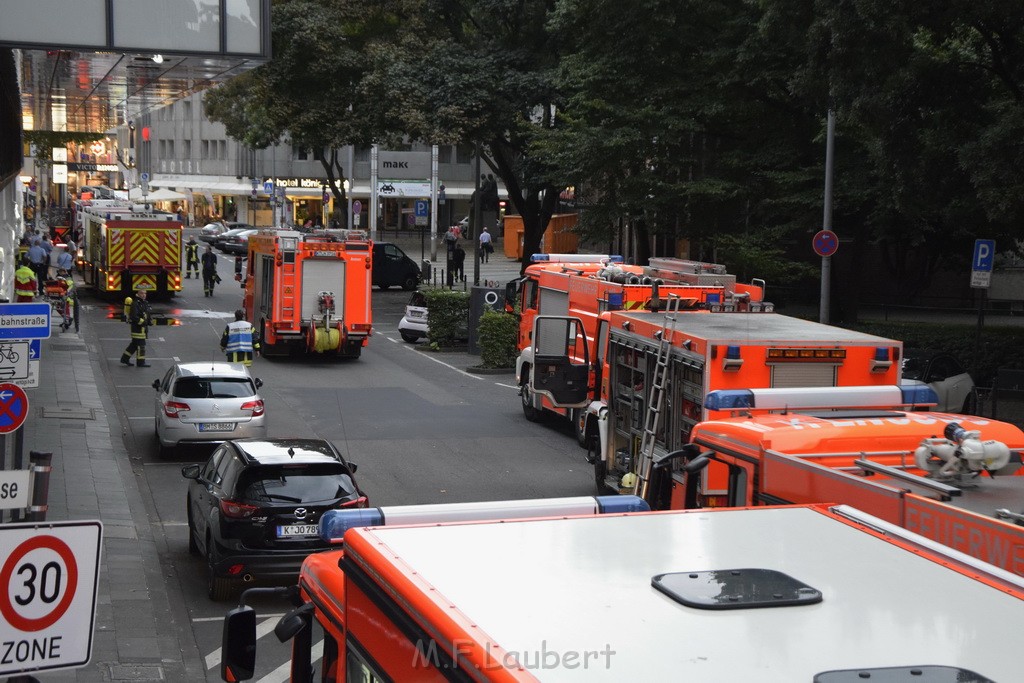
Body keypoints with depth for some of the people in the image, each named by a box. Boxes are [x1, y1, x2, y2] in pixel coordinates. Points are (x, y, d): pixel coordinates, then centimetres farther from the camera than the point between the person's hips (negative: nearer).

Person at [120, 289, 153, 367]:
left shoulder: (145, 303, 14)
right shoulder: (135, 304, -15)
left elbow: (148, 313, 24)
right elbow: (134, 316, -23)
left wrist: (150, 321, 6)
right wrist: (142, 322, -22)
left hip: (143, 327, 9)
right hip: (138, 327, -9)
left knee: (134, 344, 15)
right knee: (141, 344, -5)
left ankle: (124, 359, 24)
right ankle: (140, 362, 2)